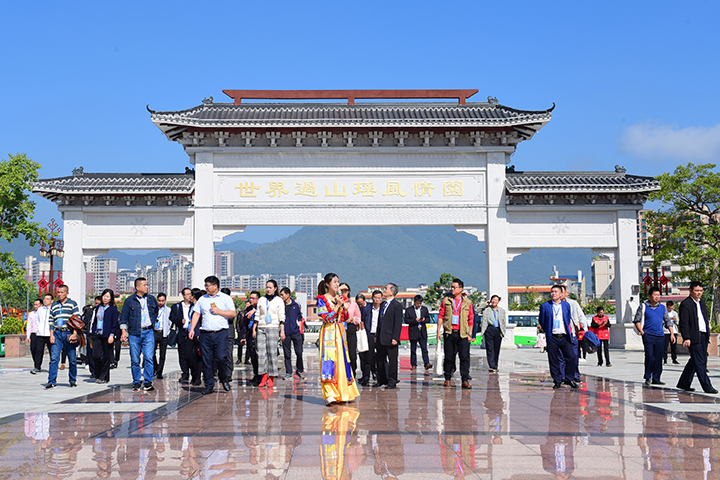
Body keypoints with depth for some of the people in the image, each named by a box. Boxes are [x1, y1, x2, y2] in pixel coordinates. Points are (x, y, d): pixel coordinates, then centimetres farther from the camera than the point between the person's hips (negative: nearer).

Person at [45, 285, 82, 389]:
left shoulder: (72, 304, 4)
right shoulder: (54, 306, 16)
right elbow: (51, 322, 16)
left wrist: (74, 334, -11)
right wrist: (51, 335, 4)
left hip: (69, 333, -3)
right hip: (57, 333, 3)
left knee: (72, 359, 3)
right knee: (54, 358, -7)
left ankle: (73, 380, 16)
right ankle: (51, 381, -7)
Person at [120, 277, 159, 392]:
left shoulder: (151, 299, 11)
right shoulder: (129, 300, 2)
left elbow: (157, 311, 28)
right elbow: (123, 318, 4)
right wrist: (124, 332, -4)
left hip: (148, 332, 1)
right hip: (134, 334, -1)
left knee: (149, 358, -9)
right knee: (135, 360, 2)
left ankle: (148, 382, -2)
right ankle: (137, 383, 12)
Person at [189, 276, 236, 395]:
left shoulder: (226, 298, 5)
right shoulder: (202, 299, 15)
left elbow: (233, 313, 0)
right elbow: (196, 314, 14)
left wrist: (219, 312, -8)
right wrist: (192, 329, 5)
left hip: (221, 333, -3)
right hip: (205, 334, 3)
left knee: (221, 358, -12)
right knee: (206, 361, 1)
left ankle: (224, 378, 15)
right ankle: (209, 386, 10)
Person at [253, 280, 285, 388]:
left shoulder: (279, 301, 8)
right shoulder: (261, 300, 16)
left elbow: (281, 317, 5)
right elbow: (257, 316, 17)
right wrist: (254, 329, 10)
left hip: (273, 328, -3)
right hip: (261, 328, 3)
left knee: (272, 353, -7)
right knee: (261, 352, -5)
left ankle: (271, 378, -2)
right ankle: (264, 377, -1)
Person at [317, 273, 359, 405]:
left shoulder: (339, 298, 13)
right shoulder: (322, 299, -4)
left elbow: (345, 318, 14)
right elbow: (326, 318, -13)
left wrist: (344, 305, -2)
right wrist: (337, 306, -14)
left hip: (340, 333, 6)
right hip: (328, 333, -6)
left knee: (342, 361, 5)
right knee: (329, 361, -13)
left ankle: (343, 392, 12)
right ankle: (329, 395, -19)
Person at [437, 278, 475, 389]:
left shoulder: (468, 302, 8)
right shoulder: (446, 301, 9)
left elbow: (471, 319, 9)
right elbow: (440, 316, 9)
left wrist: (470, 334, 3)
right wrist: (439, 331, 1)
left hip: (463, 334, -1)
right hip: (449, 333, 1)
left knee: (465, 357, -6)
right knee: (449, 357, 4)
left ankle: (465, 380, -4)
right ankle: (448, 379, 14)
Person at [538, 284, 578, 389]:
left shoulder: (566, 305, 9)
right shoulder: (545, 306, 2)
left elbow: (568, 319, 19)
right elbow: (541, 321, 9)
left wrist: (569, 332, 14)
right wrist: (547, 331, 7)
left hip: (565, 337, 2)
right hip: (552, 337, -2)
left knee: (571, 357, -5)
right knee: (554, 360, 0)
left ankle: (569, 379, 10)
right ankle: (557, 380, 10)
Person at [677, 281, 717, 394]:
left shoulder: (702, 302, 17)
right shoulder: (685, 304, -9)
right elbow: (683, 323, -13)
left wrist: (708, 324, 11)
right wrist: (686, 338, -19)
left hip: (704, 336, 8)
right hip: (694, 337, -8)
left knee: (695, 361, 12)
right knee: (699, 362, -6)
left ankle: (684, 383, 21)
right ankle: (707, 386, -4)